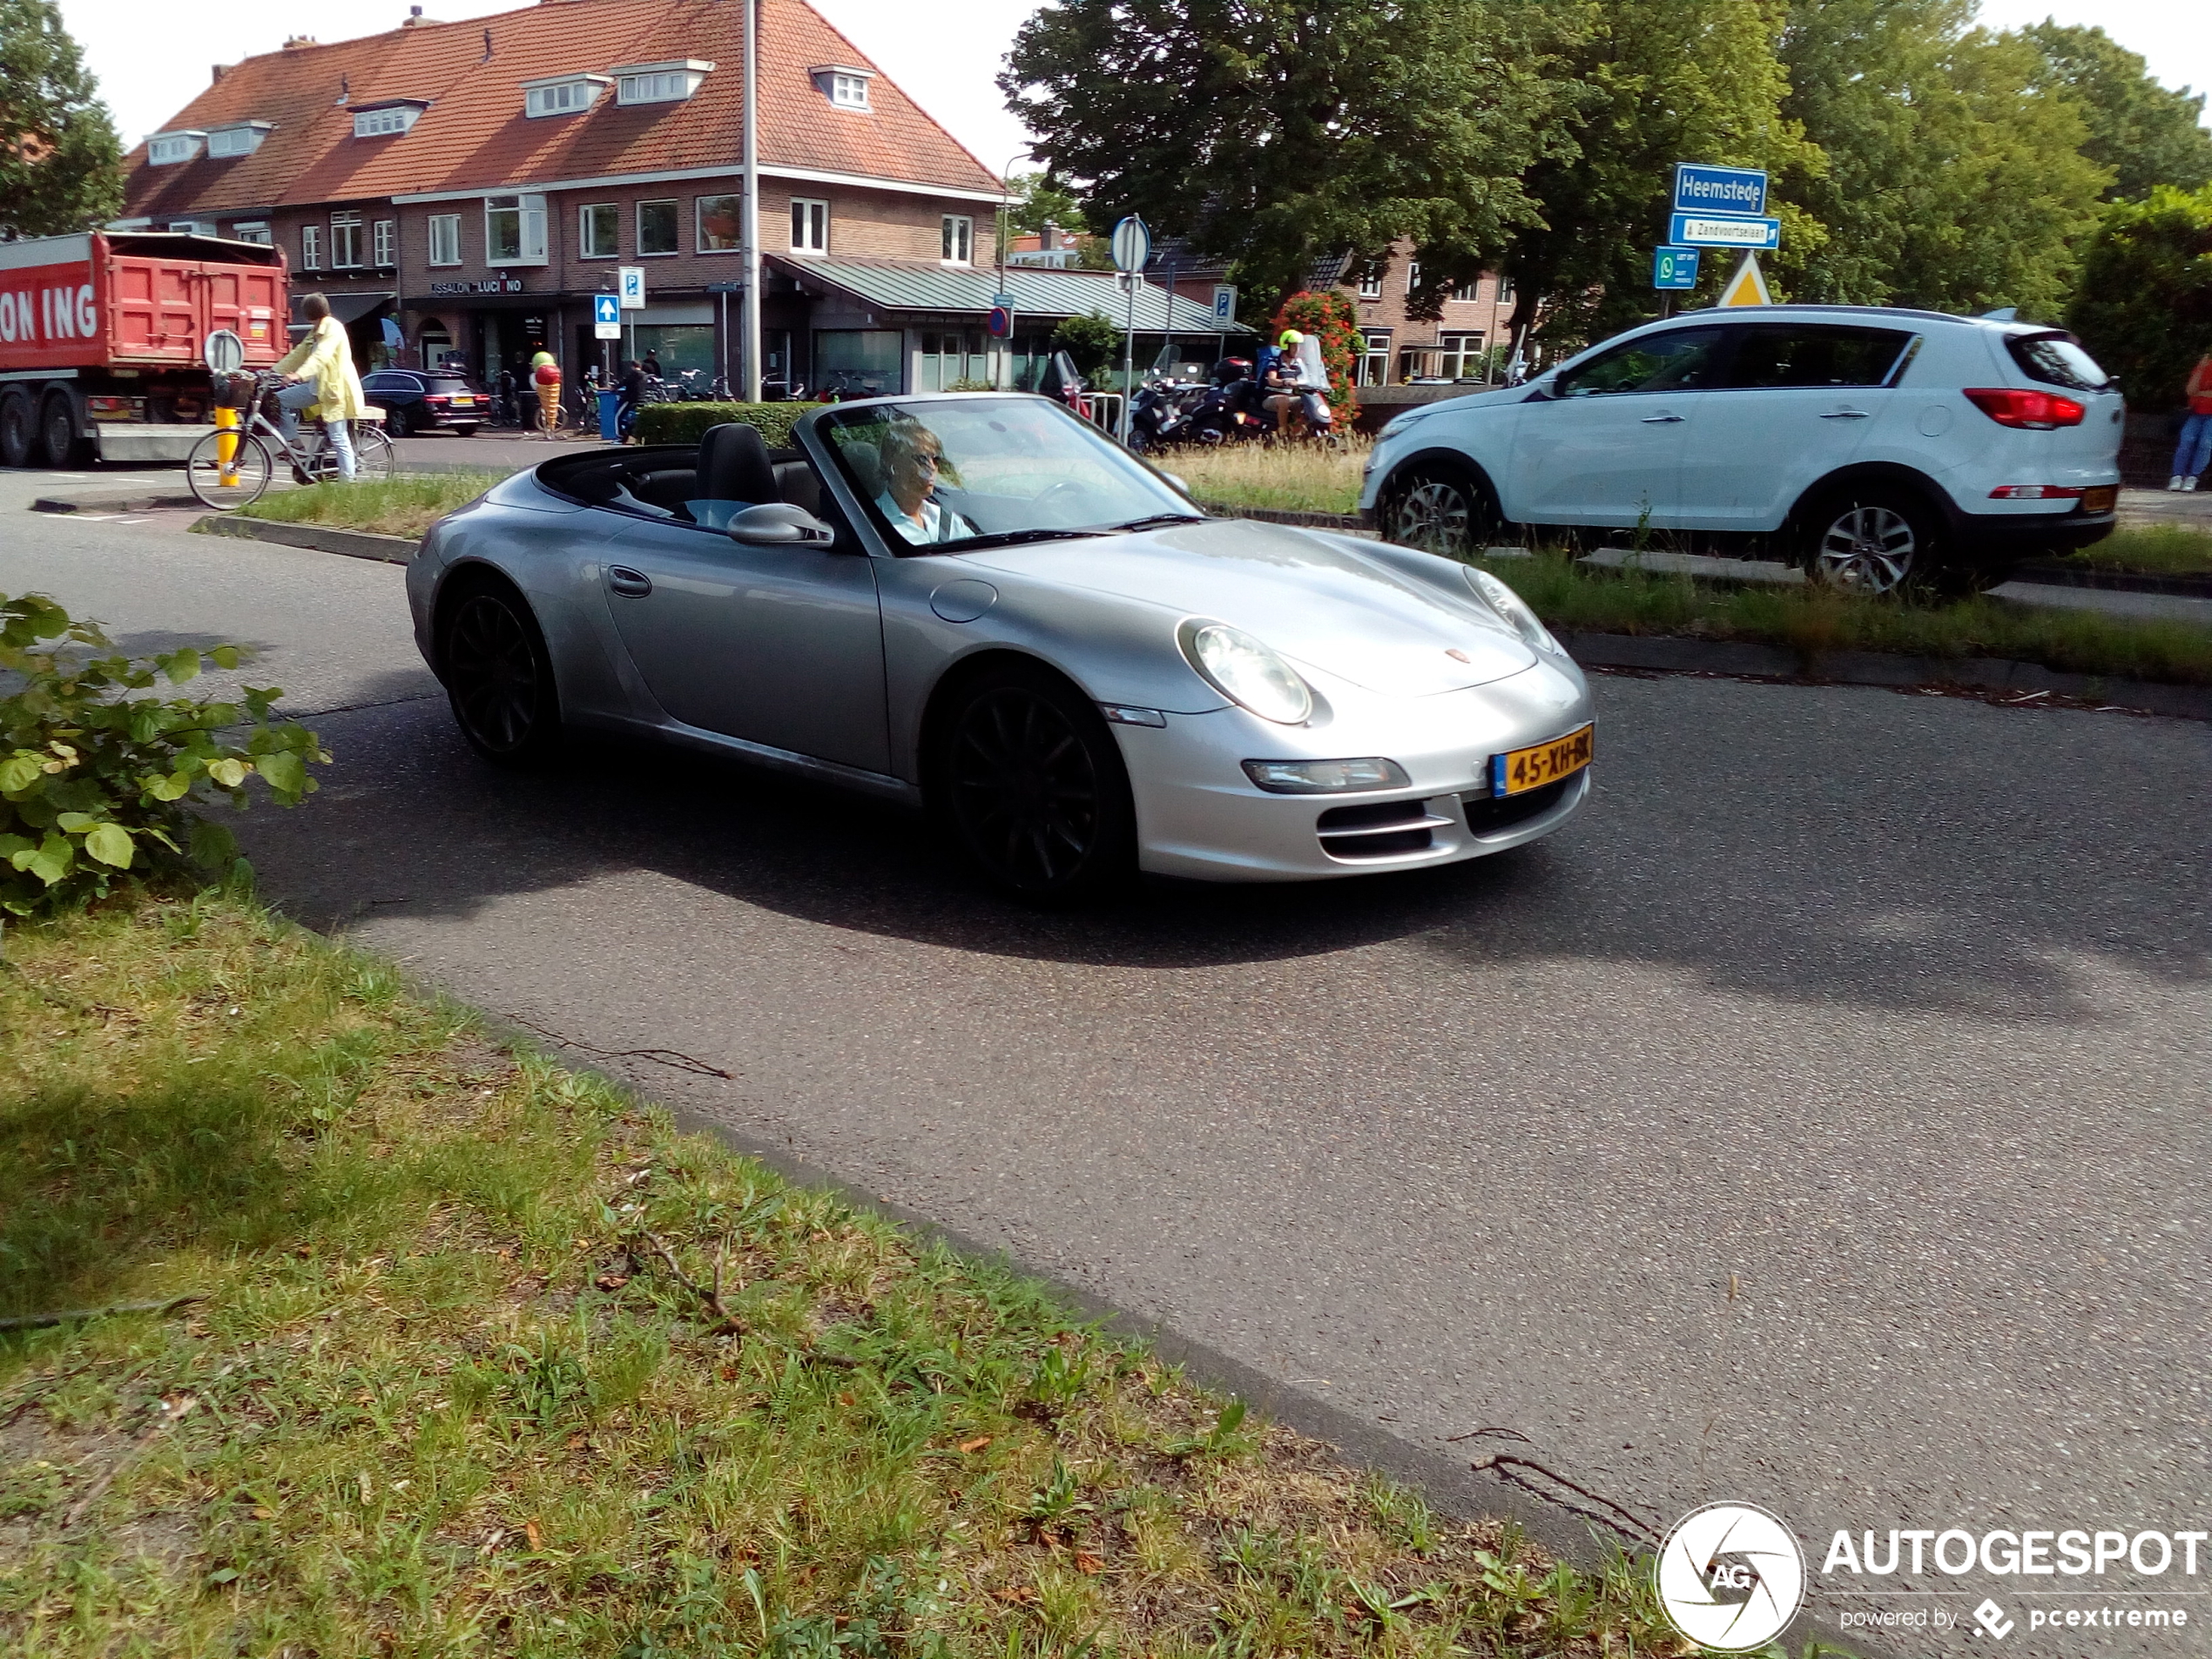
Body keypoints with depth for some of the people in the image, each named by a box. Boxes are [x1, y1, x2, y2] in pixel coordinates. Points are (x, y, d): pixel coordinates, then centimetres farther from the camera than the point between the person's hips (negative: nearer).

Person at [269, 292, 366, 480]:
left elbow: (321, 356, -28)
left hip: (335, 387, -10)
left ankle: (348, 483, -7)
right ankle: (292, 442, 9)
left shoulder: (333, 328, -13)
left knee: (339, 439, -9)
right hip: (317, 386, 10)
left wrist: (299, 375, -41)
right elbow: (298, 354, 20)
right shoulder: (316, 331, 18)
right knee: (280, 400, 7)